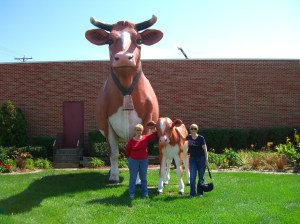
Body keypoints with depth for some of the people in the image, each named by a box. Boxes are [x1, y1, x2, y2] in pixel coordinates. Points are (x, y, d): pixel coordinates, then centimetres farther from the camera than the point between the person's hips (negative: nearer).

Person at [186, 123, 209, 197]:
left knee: (201, 176, 6)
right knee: (192, 176, -5)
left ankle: (200, 192, 18)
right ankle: (192, 193, 1)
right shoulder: (188, 137, 2)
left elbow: (205, 149, -6)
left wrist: (206, 160, -9)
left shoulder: (201, 138, -9)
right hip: (192, 158, 2)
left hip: (201, 158, -2)